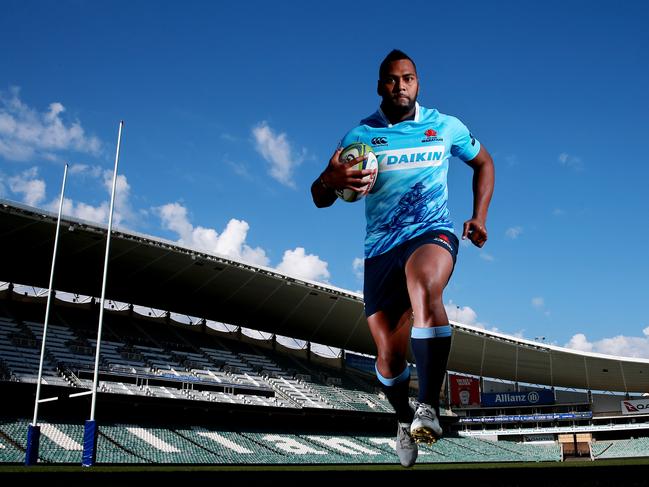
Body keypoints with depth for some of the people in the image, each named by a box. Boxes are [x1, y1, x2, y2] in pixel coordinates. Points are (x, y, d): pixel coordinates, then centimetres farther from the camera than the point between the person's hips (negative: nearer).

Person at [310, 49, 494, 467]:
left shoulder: (445, 126, 7)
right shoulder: (360, 135, 5)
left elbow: (483, 162, 24)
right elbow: (319, 199, 5)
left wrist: (480, 217, 10)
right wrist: (331, 179, -20)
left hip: (433, 233, -1)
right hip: (381, 248, 2)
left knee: (424, 286, -38)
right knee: (389, 356, 0)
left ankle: (429, 407, -38)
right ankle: (404, 418, 32)